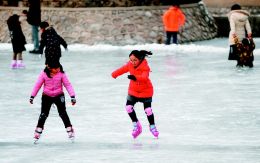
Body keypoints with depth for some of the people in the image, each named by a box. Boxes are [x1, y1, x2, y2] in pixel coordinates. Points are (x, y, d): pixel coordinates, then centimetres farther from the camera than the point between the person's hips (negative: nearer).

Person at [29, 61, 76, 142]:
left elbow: (68, 85, -9)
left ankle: (69, 129, 12)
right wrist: (32, 96, -1)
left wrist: (72, 96, -15)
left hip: (59, 96, 0)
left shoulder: (61, 74, -11)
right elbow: (38, 85, -3)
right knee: (43, 114, 3)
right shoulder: (44, 74, -11)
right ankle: (38, 131, 15)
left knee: (63, 113, 0)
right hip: (46, 96, 0)